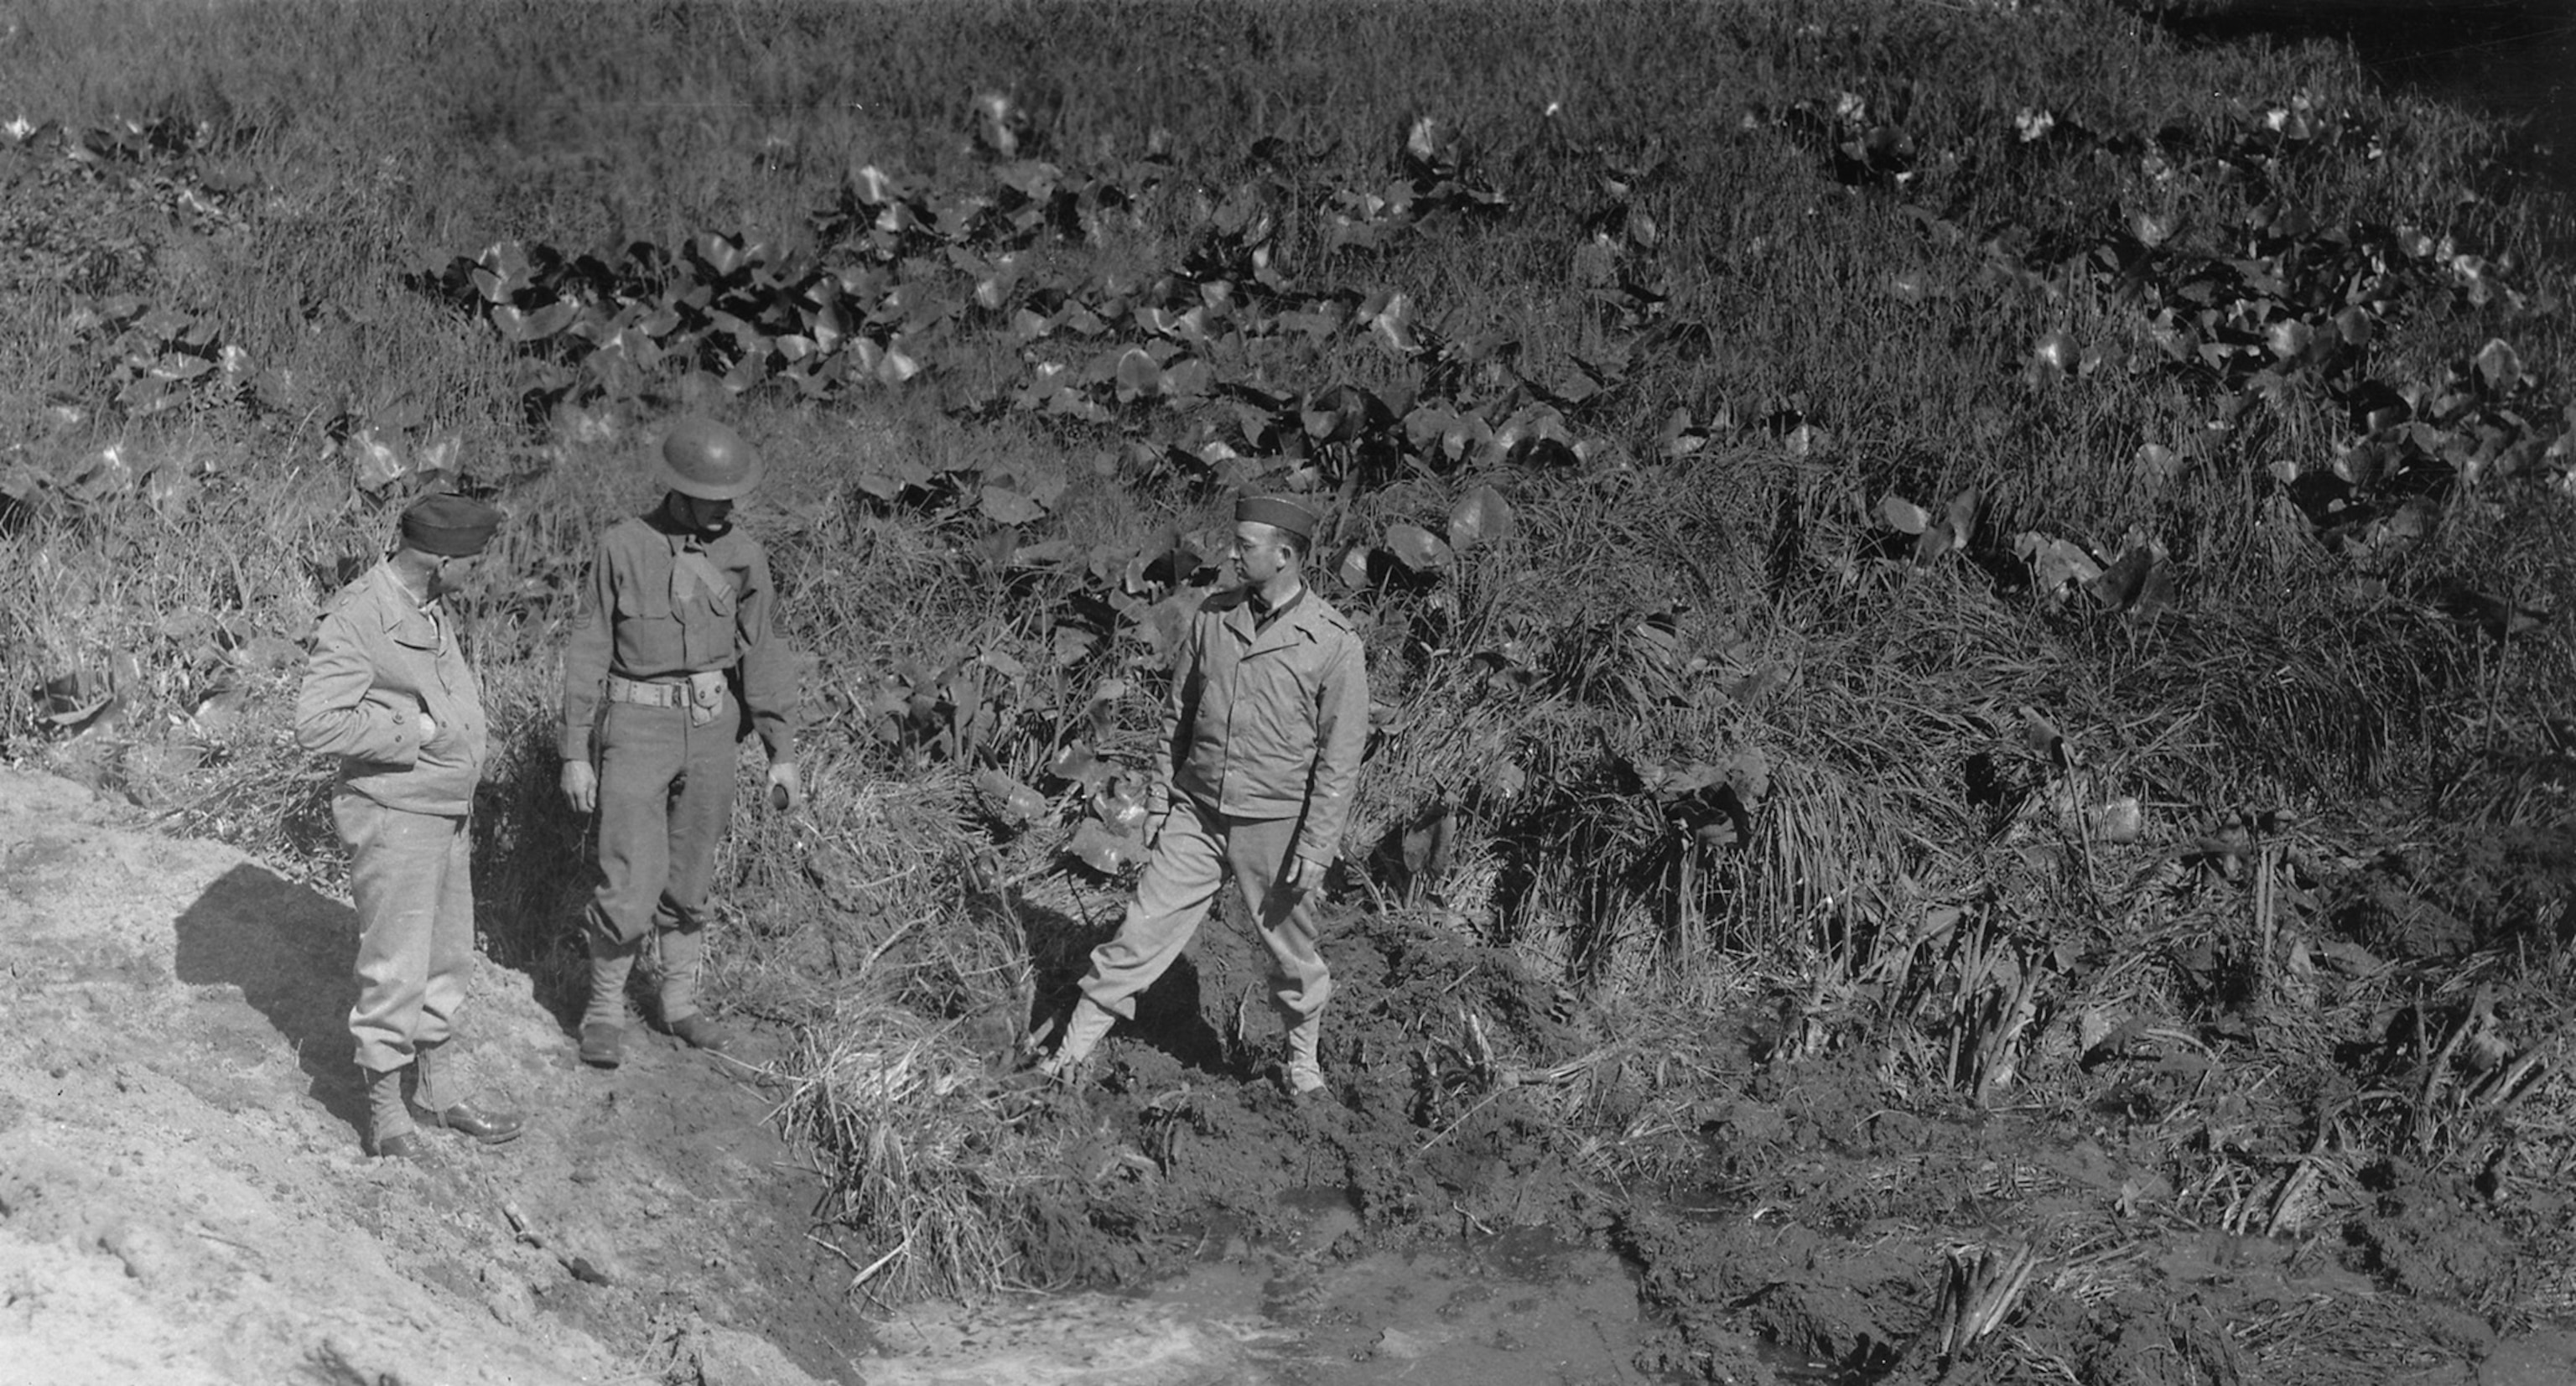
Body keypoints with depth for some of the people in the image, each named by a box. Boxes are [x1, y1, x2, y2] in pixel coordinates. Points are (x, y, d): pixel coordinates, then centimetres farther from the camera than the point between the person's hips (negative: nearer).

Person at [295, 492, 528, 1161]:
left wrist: (465, 719, 9)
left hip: (446, 814, 9)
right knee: (396, 970, -1)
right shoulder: (358, 617, -21)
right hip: (393, 819, -9)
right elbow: (316, 724, -27)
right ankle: (384, 1107, 13)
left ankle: (436, 1086, 31)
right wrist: (419, 730, -22)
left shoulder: (432, 609, 6)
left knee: (447, 958, 17)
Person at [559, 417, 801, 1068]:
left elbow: (763, 653, 3)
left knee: (689, 878, 13)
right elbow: (589, 654, -5)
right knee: (631, 885, -7)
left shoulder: (743, 555, -1)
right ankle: (604, 1009, 13)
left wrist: (782, 753, 1)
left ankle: (681, 1004, 28)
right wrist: (575, 753, -6)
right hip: (636, 727, -3)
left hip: (711, 727, 3)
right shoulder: (621, 548, -9)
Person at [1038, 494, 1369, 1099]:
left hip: (1274, 825, -3)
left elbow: (1340, 759, -11)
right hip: (1195, 813, 3)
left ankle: (1301, 1057, 35)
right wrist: (1159, 795, 9)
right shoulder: (1213, 617, 1)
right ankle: (1074, 1047, 10)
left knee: (1292, 952, 13)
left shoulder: (1335, 645, -13)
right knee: (1143, 929, 3)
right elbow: (1178, 715, 10)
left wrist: (1315, 850, -12)